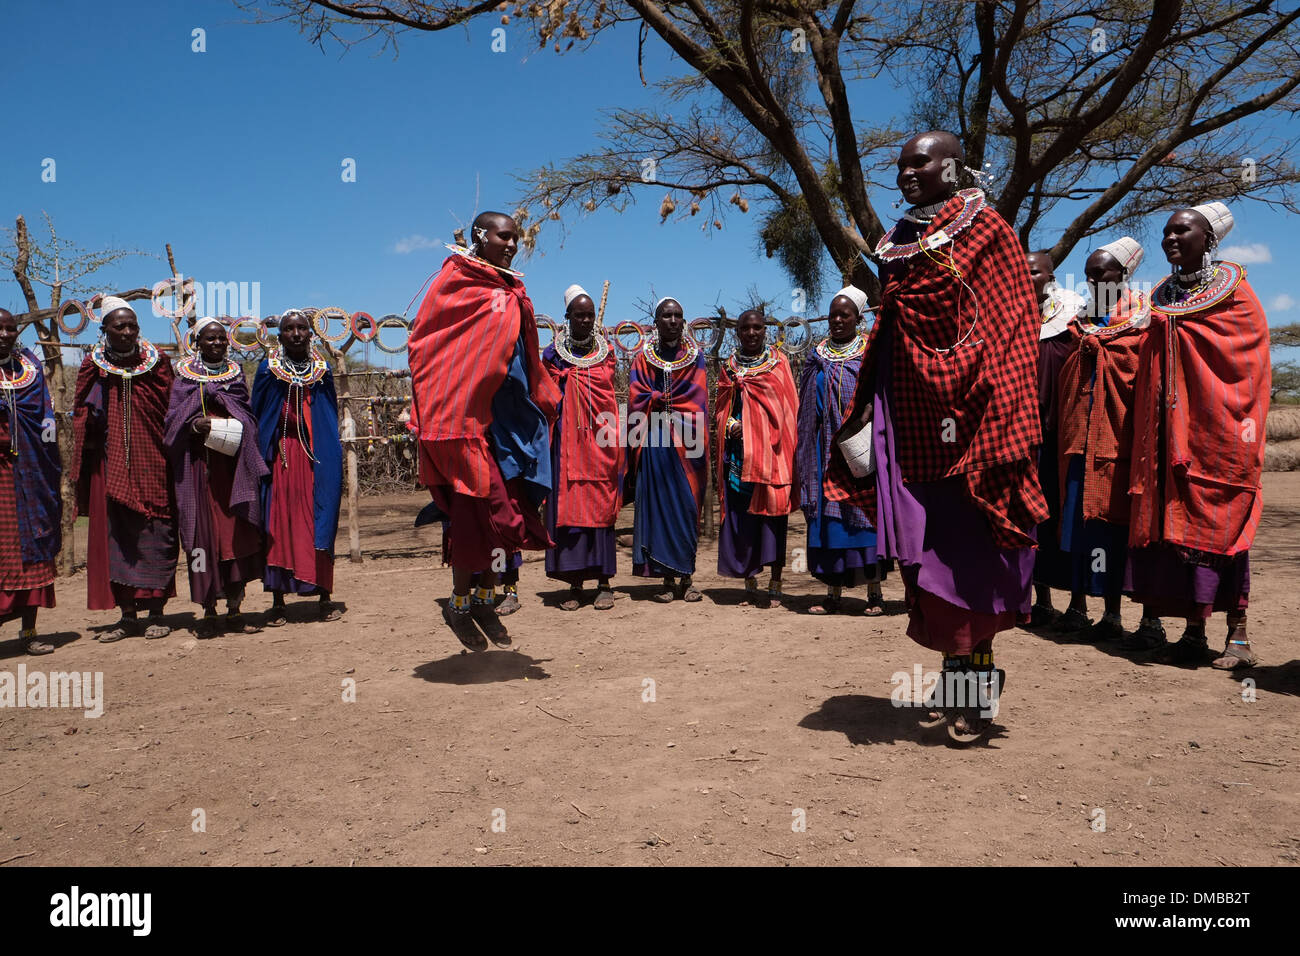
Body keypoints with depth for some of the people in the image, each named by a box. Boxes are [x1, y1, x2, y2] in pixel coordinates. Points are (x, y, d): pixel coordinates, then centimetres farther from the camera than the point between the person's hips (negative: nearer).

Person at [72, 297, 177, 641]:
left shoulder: (157, 363, 2)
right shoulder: (94, 367, 5)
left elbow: (171, 412, 4)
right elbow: (83, 420, 9)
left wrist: (171, 456, -4)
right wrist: (84, 471, 4)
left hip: (151, 462, -1)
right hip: (109, 466, 2)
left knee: (154, 534, 0)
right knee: (114, 534, 3)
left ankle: (156, 613, 8)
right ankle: (128, 615, 12)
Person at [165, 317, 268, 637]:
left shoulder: (236, 374, 15)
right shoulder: (184, 376, 8)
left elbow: (249, 417, 14)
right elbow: (173, 420, 2)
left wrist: (239, 431, -8)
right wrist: (195, 425, -18)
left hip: (233, 465, 2)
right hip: (198, 465, -2)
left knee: (237, 532, 0)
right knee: (204, 533, -4)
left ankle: (234, 611, 7)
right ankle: (209, 612, 3)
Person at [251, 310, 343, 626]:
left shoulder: (321, 371, 9)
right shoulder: (268, 369, 4)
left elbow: (331, 420, 11)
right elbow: (257, 416, 5)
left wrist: (334, 466, 4)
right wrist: (262, 458, -4)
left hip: (316, 457, 1)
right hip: (280, 455, -1)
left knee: (318, 522, 0)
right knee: (278, 523, 0)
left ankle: (324, 597, 7)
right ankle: (277, 602, 6)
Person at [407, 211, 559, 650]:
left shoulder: (513, 293, 17)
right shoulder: (455, 281, -3)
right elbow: (422, 345, -6)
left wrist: (545, 400, 18)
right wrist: (433, 409, -13)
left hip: (506, 415, 7)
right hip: (464, 414, -7)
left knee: (505, 510, 7)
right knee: (477, 510, -6)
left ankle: (485, 599, 18)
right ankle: (460, 603, 10)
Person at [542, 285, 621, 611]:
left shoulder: (606, 351, 10)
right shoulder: (554, 352, 7)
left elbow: (612, 397, 12)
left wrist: (614, 441, 3)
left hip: (599, 440, 0)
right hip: (567, 440, 0)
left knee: (600, 506, -1)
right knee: (567, 506, -2)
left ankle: (604, 583, 5)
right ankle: (575, 584, 4)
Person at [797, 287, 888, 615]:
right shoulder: (817, 357, 13)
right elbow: (806, 410, 15)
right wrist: (807, 454, 8)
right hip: (827, 450, 3)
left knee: (864, 510, -5)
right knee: (829, 514, 1)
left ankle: (874, 592, 2)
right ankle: (834, 592, 7)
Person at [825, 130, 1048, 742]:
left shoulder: (985, 231, -2)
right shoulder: (897, 244, 16)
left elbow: (1008, 331, -8)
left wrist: (976, 420, -18)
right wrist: (865, 414, 11)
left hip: (965, 416, -5)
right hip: (909, 417, 6)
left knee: (967, 551, -3)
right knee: (926, 551, 5)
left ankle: (977, 689, 8)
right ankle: (955, 674, 17)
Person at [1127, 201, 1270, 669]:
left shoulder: (1233, 291, 1)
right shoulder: (1162, 297, 15)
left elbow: (1253, 367, -2)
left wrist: (1243, 429, -11)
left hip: (1217, 430, -5)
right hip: (1170, 432, 5)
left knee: (1221, 520, -6)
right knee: (1175, 519, 1)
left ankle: (1238, 634, 2)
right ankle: (1194, 632, 8)